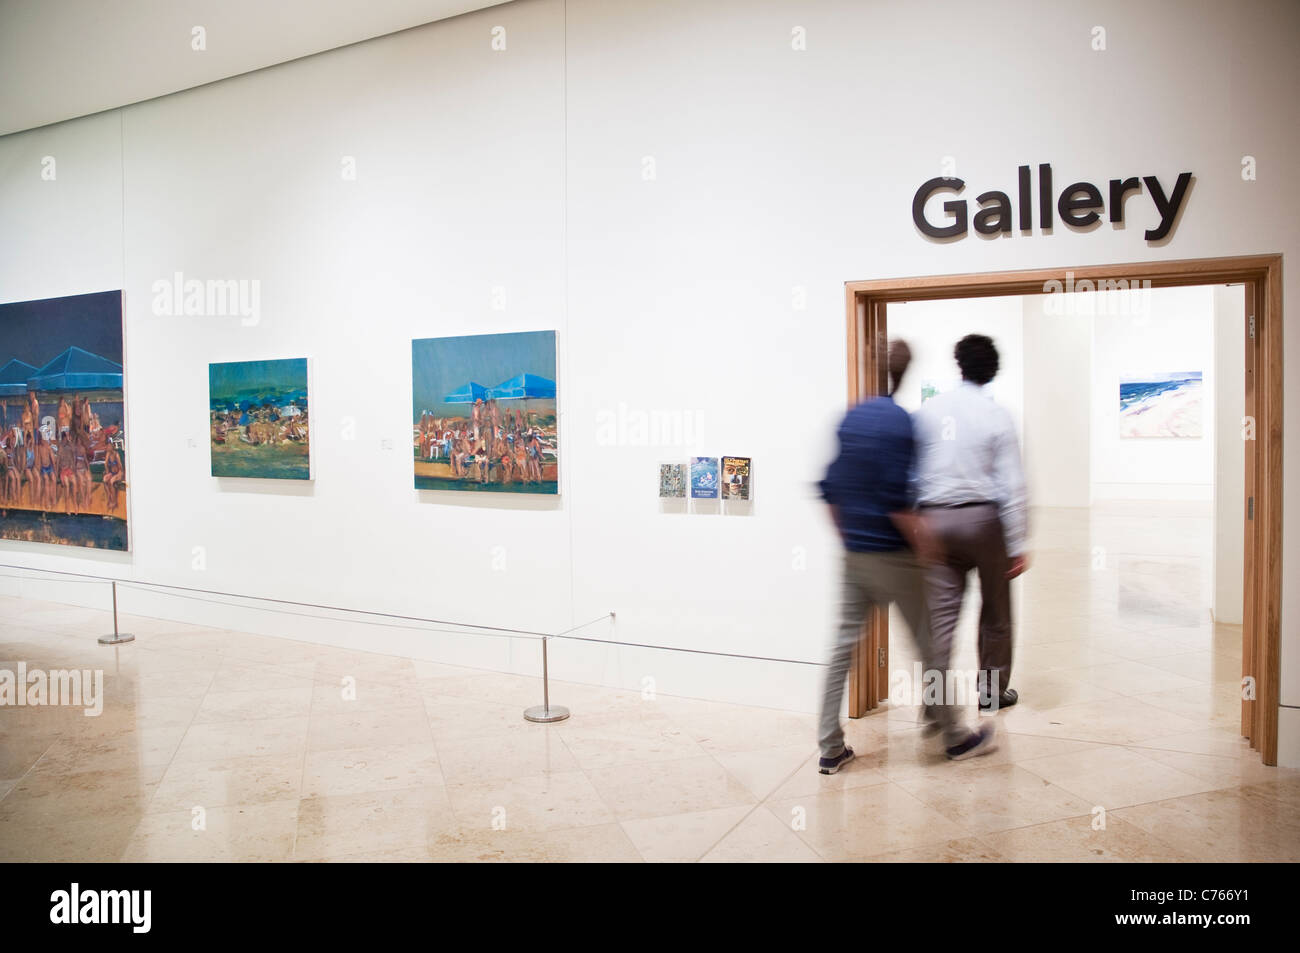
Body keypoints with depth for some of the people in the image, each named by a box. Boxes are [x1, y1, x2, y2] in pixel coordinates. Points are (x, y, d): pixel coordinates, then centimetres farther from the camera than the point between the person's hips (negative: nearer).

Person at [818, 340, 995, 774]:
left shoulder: (850, 417, 8)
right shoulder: (899, 421, -15)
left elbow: (830, 488, 10)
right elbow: (896, 498, -20)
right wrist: (921, 542, -9)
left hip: (853, 554, 7)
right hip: (892, 555, -7)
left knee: (843, 644, 8)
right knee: (930, 645, 9)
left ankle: (830, 747, 11)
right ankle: (955, 736, 24)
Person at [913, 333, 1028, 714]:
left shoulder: (929, 410, 1)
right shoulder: (998, 417, -6)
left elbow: (912, 469, 2)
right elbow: (1011, 485, -8)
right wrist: (1017, 545, -5)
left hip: (936, 520, 2)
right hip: (983, 518, -2)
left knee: (942, 613, 5)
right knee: (995, 611, 16)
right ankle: (993, 691, 28)